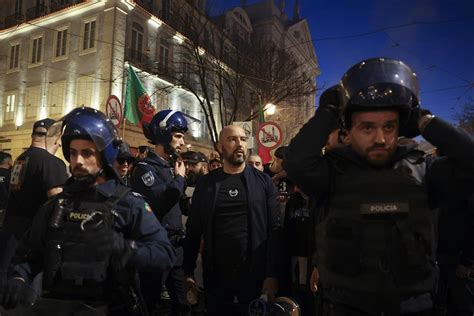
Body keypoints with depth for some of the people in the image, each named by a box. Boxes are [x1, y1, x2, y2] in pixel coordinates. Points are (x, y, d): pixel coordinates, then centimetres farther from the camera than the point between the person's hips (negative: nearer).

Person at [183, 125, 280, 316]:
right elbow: (193, 230, 5)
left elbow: (274, 229, -5)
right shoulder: (206, 184, 2)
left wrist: (272, 275, -11)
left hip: (256, 277, -1)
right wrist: (188, 272, 1)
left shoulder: (263, 182, -1)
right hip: (216, 278, 1)